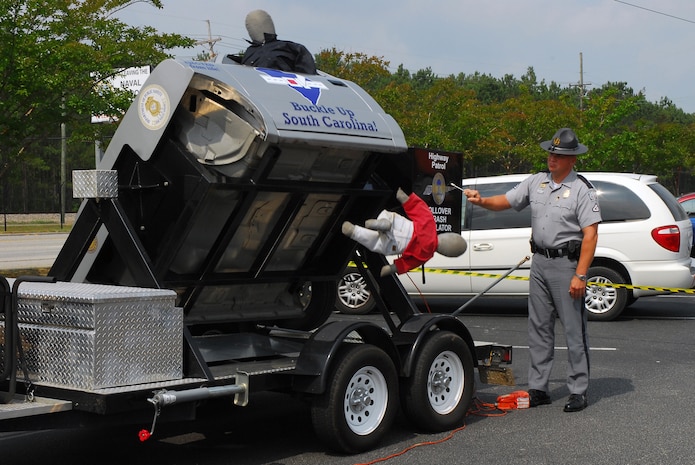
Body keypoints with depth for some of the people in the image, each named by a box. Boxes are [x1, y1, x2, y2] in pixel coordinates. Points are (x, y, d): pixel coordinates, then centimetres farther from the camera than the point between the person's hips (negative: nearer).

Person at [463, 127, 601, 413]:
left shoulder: (582, 189, -8)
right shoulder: (536, 182, 11)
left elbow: (590, 234, -13)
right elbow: (505, 202, 17)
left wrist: (580, 275, -19)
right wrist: (481, 201, -5)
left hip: (566, 263, -6)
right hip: (539, 261, 7)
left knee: (574, 330, -3)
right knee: (538, 328, 9)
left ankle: (578, 392, 4)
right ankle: (537, 388, 16)